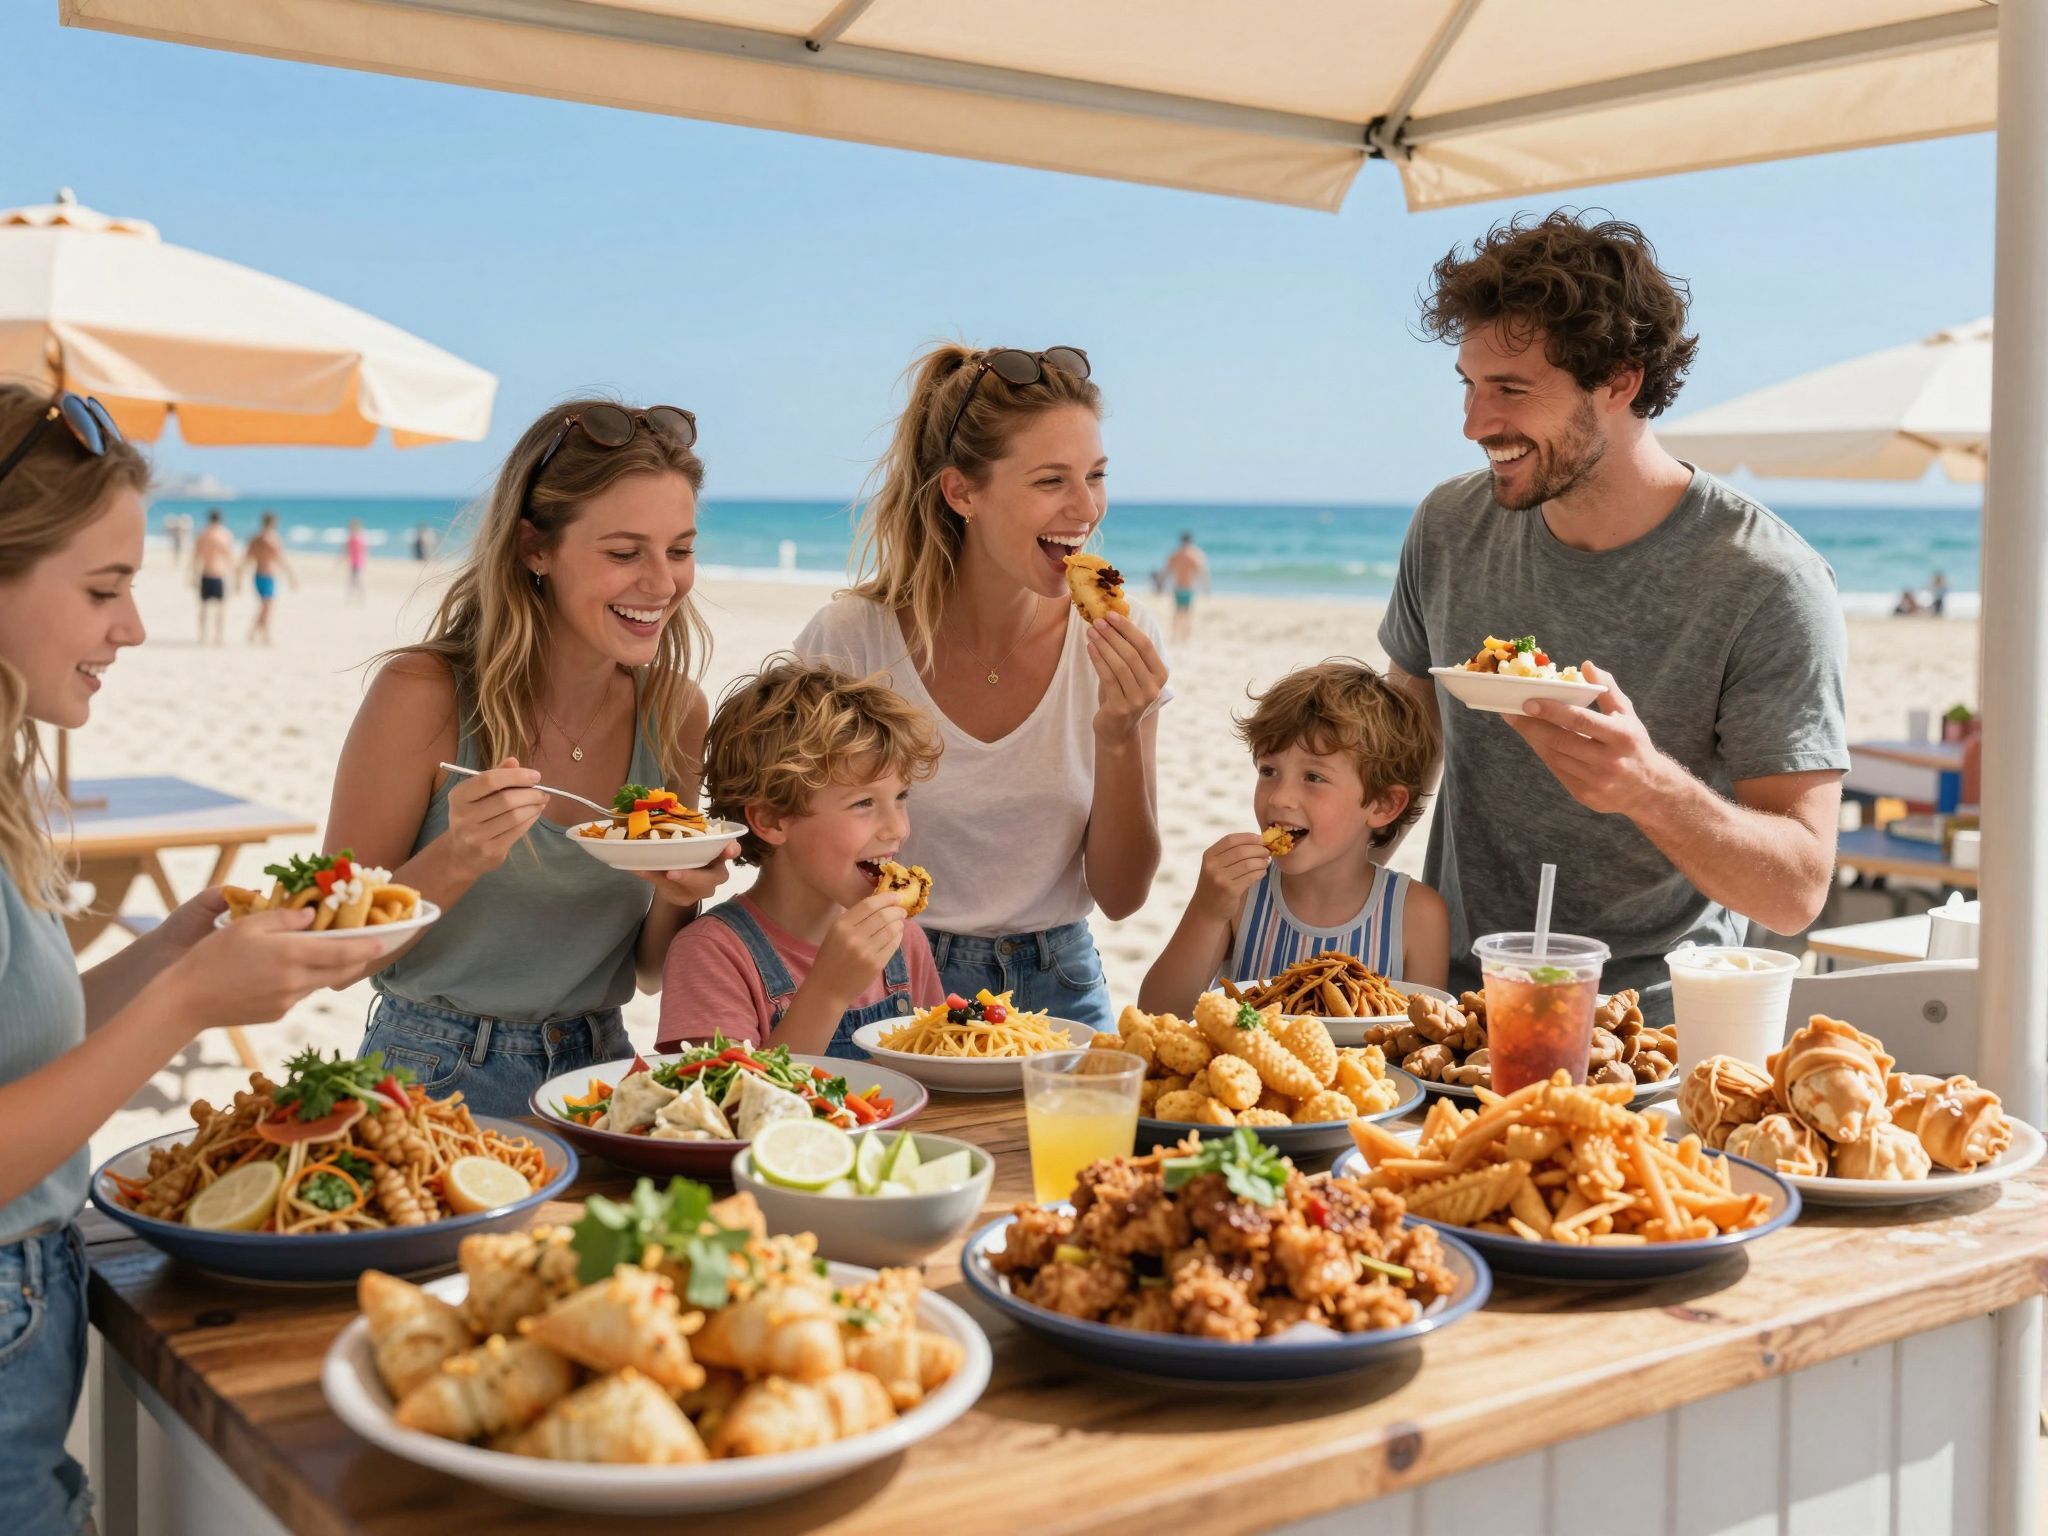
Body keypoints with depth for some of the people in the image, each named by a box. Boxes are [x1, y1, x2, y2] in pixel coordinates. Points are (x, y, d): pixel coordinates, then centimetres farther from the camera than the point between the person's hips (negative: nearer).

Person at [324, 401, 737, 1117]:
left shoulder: (674, 709, -1)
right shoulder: (423, 694, -14)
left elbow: (651, 970, 9)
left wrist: (679, 897, -13)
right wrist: (456, 861, -25)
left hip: (597, 1065, 4)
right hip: (437, 1074, -4)